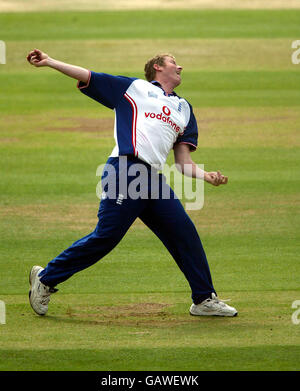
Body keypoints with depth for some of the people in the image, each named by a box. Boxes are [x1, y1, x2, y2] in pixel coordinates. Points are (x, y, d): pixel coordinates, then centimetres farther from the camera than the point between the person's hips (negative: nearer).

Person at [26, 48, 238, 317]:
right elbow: (87, 76, 12)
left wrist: (207, 176, 3)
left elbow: (183, 161, 22)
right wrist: (50, 62, 0)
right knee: (106, 236, -11)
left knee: (185, 233, -2)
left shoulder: (184, 108, 28)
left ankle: (205, 300, 9)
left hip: (155, 179, 6)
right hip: (126, 171, -6)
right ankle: (46, 279, 1)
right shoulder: (133, 88, 15)